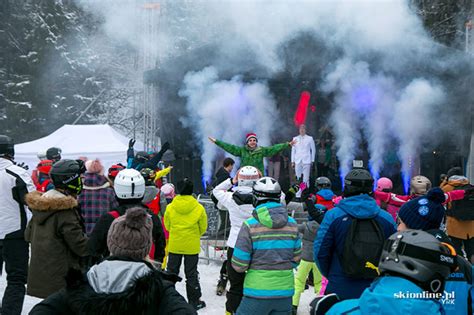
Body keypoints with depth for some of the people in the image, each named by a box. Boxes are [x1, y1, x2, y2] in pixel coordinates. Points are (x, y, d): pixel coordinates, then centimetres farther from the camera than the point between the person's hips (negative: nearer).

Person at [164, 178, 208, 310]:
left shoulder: (170, 207, -9)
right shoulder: (199, 208, -12)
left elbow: (167, 225, 5)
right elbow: (203, 228, 0)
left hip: (174, 245, 1)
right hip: (192, 246, -1)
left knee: (171, 271, 16)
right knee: (191, 274, 9)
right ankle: (194, 301, 17)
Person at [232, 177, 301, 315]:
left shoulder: (250, 226, -12)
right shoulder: (292, 224, 1)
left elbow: (239, 265, -10)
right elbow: (296, 258, 9)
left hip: (258, 293, -4)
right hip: (285, 292, 4)